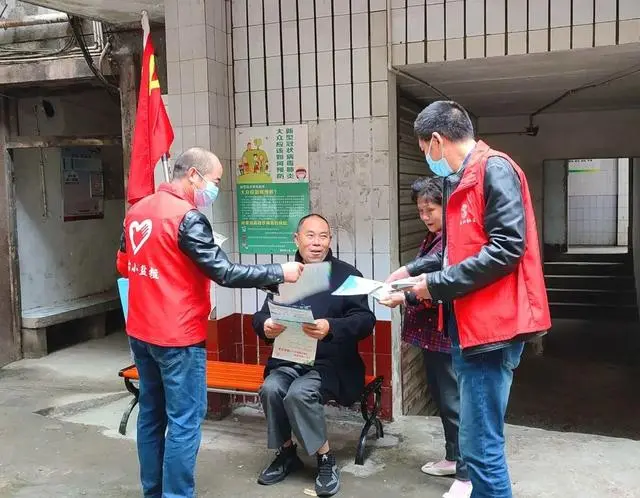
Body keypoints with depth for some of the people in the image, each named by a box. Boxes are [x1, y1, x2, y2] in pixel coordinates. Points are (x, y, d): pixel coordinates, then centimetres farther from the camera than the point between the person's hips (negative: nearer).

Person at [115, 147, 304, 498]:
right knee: (184, 421, 1)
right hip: (177, 337, -9)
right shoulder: (187, 217, -18)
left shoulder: (137, 211, 7)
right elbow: (224, 272, -20)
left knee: (151, 414, 17)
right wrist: (279, 273, -13)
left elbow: (124, 266, 17)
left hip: (140, 332, 9)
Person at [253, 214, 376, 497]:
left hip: (331, 363, -3)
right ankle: (286, 453, 0)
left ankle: (326, 460, -7)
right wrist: (266, 326, -21)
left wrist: (331, 327, -30)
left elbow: (365, 321, -10)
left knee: (299, 393, -29)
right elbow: (260, 316, 5)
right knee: (271, 389, -25)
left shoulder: (346, 274, 0)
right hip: (288, 360, 3)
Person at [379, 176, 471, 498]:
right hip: (431, 332, 10)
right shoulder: (432, 238, 13)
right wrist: (402, 283, 7)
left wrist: (406, 299, -23)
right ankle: (452, 458, 34)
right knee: (440, 397, 19)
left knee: (454, 402, -2)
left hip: (448, 334, -10)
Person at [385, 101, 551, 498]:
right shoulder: (462, 179, 18)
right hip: (468, 322, 10)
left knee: (480, 444, -6)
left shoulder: (494, 169, -13)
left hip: (493, 323, -10)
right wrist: (413, 270, 20)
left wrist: (437, 284, -17)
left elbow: (506, 248, -22)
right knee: (479, 439, 19)